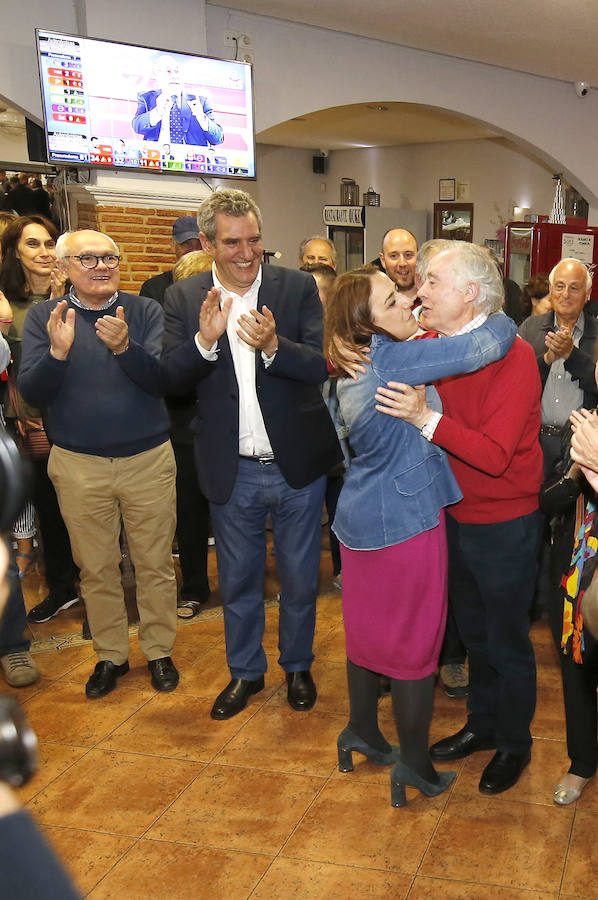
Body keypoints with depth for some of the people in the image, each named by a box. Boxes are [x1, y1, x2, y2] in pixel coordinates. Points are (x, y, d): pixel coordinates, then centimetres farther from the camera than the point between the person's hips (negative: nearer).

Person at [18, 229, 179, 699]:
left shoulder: (145, 311, -3)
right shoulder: (44, 317, 0)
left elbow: (163, 380, -13)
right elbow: (31, 391, -7)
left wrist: (124, 347, -30)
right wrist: (57, 352, -26)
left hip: (149, 460, -1)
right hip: (79, 466, 1)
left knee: (156, 565, 9)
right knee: (96, 569, 13)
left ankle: (159, 651, 27)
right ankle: (110, 656, 31)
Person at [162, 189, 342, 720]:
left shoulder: (298, 288, -6)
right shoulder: (185, 299, -2)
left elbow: (324, 365, -13)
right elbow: (169, 380, -8)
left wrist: (273, 346, -31)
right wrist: (204, 340, -26)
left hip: (297, 464, -1)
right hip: (231, 471, 1)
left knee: (300, 578, 15)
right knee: (238, 580, 17)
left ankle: (298, 666, 39)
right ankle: (245, 671, 39)